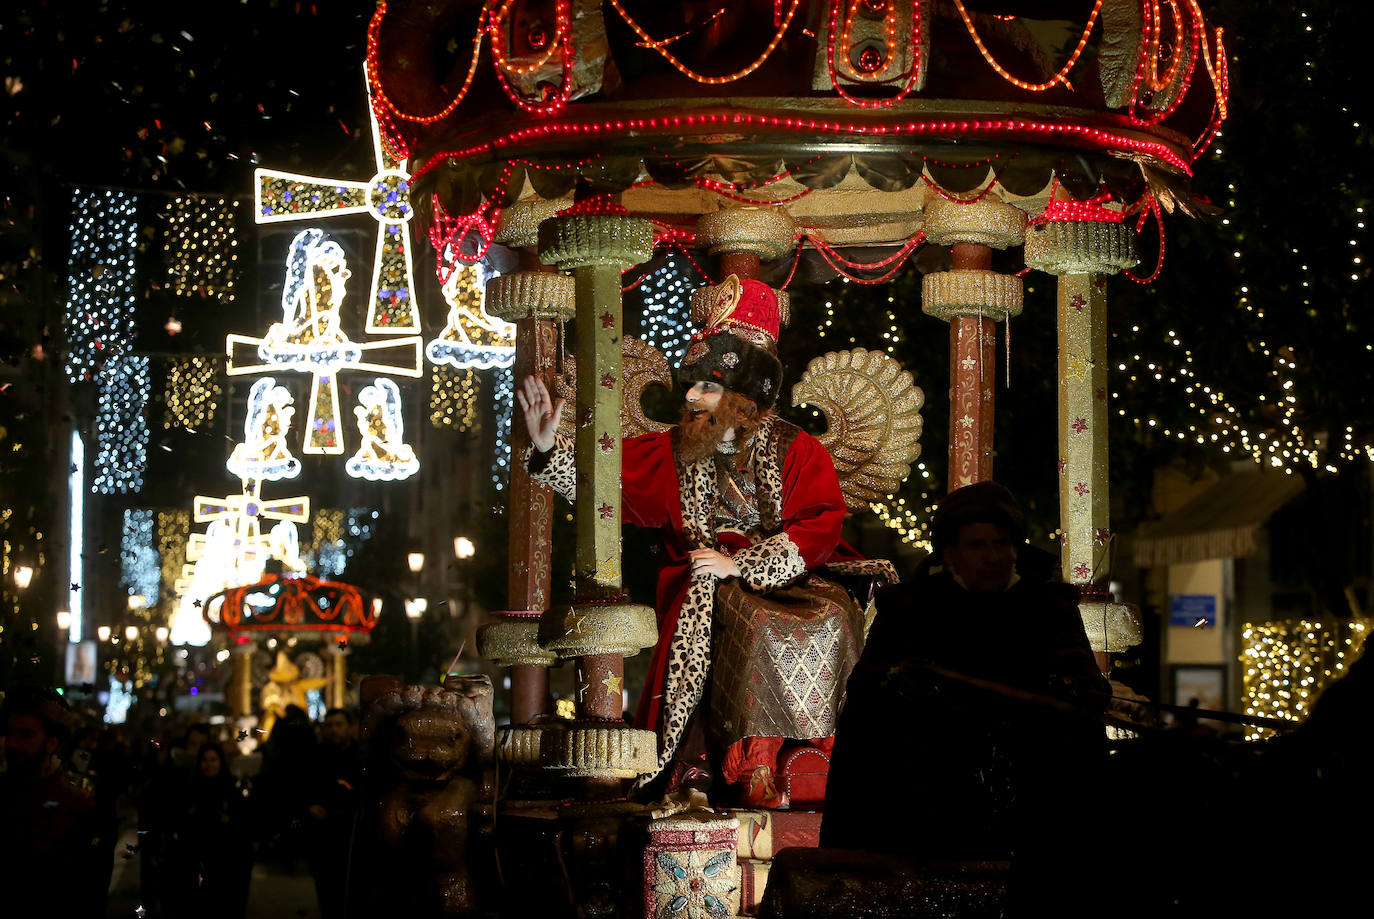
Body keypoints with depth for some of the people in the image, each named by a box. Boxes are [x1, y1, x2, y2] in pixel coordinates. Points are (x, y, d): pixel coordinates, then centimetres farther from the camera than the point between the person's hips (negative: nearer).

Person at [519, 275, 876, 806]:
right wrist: (549, 448, -13)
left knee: (833, 617, -30)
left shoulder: (798, 452, 5)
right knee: (757, 622, -33)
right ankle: (755, 766, -32)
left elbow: (820, 529, -6)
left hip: (786, 580, 1)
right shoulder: (673, 453, 11)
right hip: (706, 590, -1)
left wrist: (741, 564, -13)